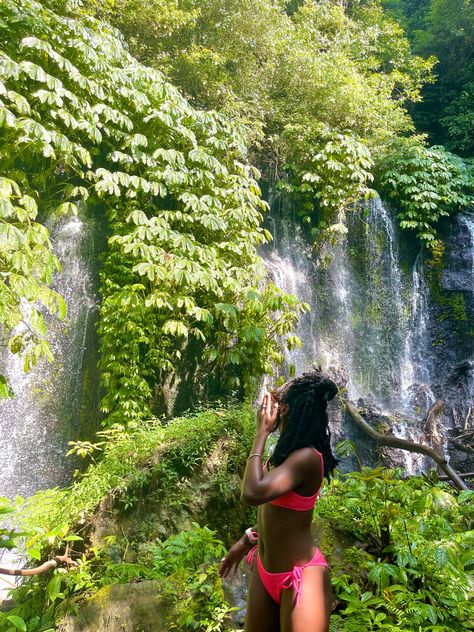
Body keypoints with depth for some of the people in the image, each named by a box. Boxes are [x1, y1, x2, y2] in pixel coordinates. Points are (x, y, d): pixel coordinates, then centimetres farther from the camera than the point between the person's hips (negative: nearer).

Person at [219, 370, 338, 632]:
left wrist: (261, 433, -27)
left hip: (301, 576, -9)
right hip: (264, 570, 9)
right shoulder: (287, 451, 3)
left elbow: (253, 493, -36)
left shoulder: (307, 457, -25)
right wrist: (247, 539, 22)